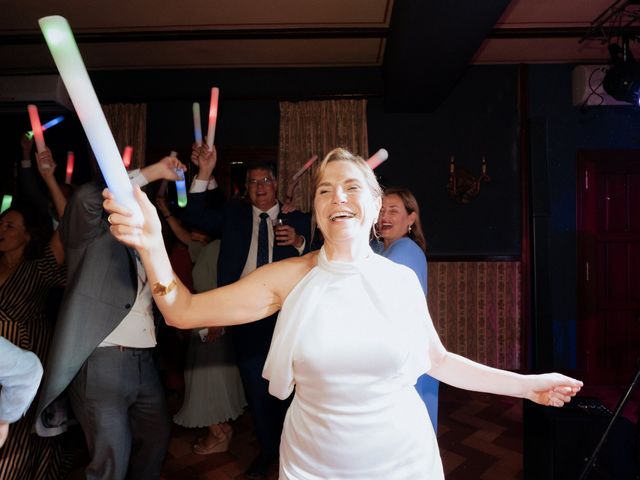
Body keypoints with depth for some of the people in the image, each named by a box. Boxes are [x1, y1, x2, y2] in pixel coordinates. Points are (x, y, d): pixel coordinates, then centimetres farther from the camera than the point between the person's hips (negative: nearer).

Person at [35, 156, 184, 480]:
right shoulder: (90, 235, -1)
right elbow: (87, 198, -20)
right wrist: (152, 172, -16)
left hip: (143, 361, 7)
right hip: (101, 363, -7)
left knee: (156, 438, 18)